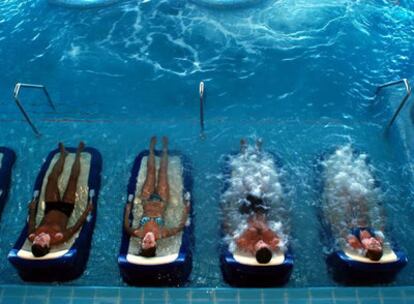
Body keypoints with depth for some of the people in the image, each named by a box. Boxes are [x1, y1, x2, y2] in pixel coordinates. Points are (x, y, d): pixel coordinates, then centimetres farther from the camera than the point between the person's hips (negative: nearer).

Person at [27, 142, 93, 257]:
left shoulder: (32, 237, -31)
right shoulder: (58, 239, -40)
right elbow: (77, 226, -28)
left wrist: (32, 209, 6)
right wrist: (87, 210, -21)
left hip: (50, 207, 3)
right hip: (65, 208, -2)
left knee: (52, 177, 6)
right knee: (73, 178, 1)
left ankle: (63, 154, 39)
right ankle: (78, 154, 33)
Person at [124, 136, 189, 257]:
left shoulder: (139, 234, -36)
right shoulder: (161, 234, -38)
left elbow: (126, 226, -16)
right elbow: (180, 226, -28)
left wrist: (127, 209, -11)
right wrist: (186, 209, -25)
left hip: (147, 200, 1)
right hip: (161, 201, -1)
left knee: (151, 171, 12)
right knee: (162, 172, 11)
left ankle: (152, 149, 46)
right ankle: (164, 149, 43)